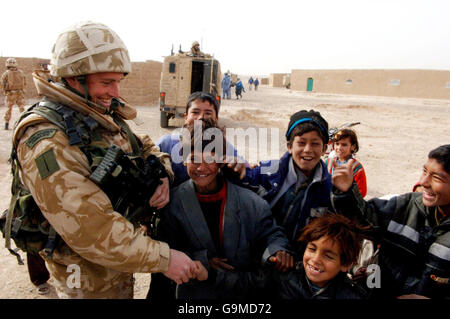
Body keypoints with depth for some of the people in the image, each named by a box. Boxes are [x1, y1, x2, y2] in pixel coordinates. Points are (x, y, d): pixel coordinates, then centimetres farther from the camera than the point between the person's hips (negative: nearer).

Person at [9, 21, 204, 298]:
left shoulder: (103, 116, 0)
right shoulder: (47, 144, -29)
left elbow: (142, 145, 12)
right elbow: (92, 230, -33)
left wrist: (161, 175, -11)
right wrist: (163, 258, -29)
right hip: (92, 278, -7)